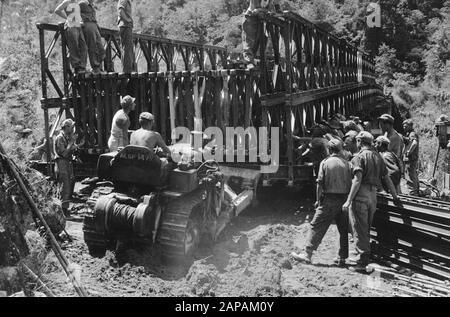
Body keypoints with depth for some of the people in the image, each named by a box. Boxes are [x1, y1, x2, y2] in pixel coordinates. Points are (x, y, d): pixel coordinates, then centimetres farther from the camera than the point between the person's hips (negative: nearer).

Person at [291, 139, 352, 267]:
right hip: (344, 199, 3)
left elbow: (320, 183, -6)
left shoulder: (325, 163, -3)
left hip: (329, 199, -3)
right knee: (344, 229, 12)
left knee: (317, 226, 2)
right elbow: (350, 183, 1)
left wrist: (318, 200, 2)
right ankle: (342, 258, 17)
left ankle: (307, 254, 1)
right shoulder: (347, 164, 4)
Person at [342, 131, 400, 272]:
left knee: (359, 229, -2)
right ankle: (365, 256, 26)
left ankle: (362, 262, 0)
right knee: (366, 228, 17)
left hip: (360, 195, -7)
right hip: (373, 195, 7)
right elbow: (387, 178, 15)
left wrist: (348, 201, -19)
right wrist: (395, 196, 24)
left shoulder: (359, 157, -8)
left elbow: (357, 180, -18)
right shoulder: (377, 156, 14)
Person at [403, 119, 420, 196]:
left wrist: (408, 152, -27)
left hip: (411, 160, -11)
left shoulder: (413, 134, -14)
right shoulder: (409, 134, 17)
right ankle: (416, 193, 29)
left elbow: (414, 143, -32)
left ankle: (412, 194, -4)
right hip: (413, 160, 11)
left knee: (410, 179, -7)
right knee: (414, 178, 19)